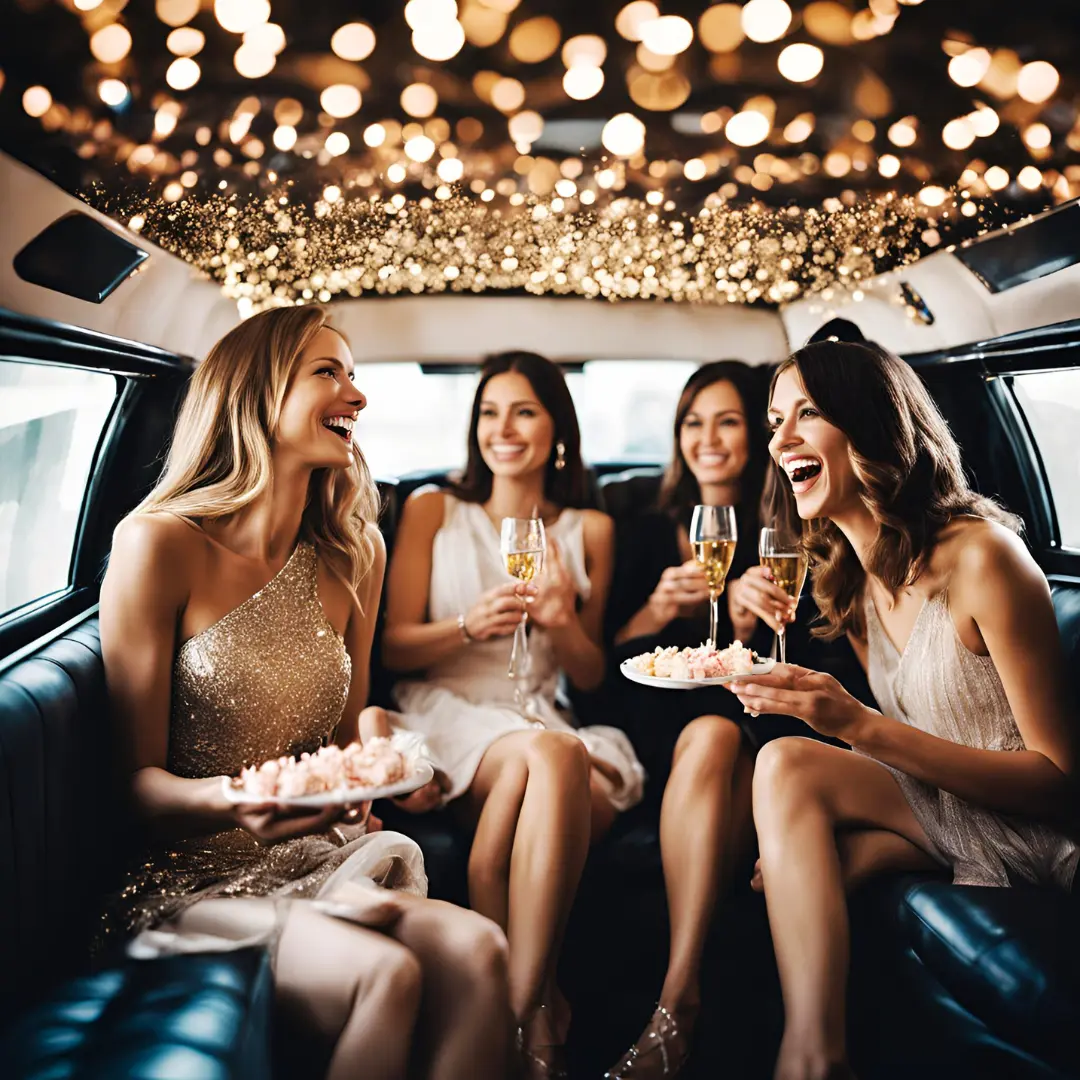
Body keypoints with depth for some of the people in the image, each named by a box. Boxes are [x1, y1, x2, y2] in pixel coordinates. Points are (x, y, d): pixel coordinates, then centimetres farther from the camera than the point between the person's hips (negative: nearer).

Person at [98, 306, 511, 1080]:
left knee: (475, 951, -24)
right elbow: (137, 780, -8)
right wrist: (229, 801, -28)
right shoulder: (161, 543, -11)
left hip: (317, 859, 5)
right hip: (189, 879, -4)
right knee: (386, 973, -28)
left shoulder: (353, 554, 5)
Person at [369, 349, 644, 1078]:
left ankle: (518, 1009, -20)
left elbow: (592, 677, 15)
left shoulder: (590, 530, 15)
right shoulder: (432, 511, 12)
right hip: (444, 711, -1)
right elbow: (395, 648, 4)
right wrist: (470, 625, -16)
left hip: (541, 719, 2)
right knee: (553, 759, -35)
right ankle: (532, 1016, -25)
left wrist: (563, 622, -8)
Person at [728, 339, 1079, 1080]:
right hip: (931, 814, 6)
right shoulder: (850, 582, 5)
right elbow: (901, 746, 10)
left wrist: (860, 726, -30)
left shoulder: (979, 553, -19)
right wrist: (797, 838, -9)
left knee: (786, 764, -26)